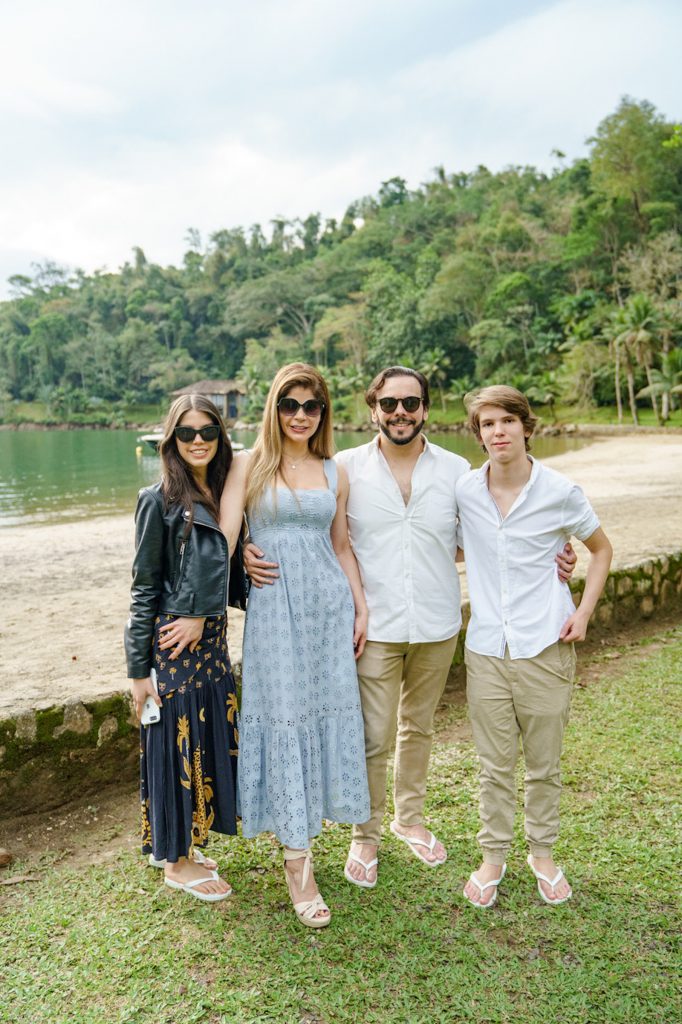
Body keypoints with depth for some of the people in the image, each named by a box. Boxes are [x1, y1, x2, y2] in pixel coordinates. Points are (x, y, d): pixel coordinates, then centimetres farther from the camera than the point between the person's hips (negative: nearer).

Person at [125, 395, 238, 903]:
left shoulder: (224, 495, 7)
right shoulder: (160, 500, -10)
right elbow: (145, 587, -9)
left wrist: (202, 617, -1)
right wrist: (139, 668, -10)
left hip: (213, 638, 7)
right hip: (172, 643, -7)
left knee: (209, 741, 15)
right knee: (176, 744, 5)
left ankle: (181, 845, 35)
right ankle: (175, 861, 25)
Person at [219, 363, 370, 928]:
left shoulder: (335, 473, 11)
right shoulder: (250, 465, 0)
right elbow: (223, 539, -8)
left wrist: (361, 606, 8)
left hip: (328, 604, 4)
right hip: (273, 605, -4)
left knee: (330, 712, 7)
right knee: (284, 717, -1)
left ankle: (303, 826, 29)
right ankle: (297, 860, 11)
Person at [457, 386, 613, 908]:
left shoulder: (560, 492, -7)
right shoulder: (464, 491, -2)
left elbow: (601, 549, 7)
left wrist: (584, 611, -3)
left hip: (545, 648, -1)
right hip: (486, 649, 1)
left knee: (544, 764, 13)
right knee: (495, 765, 11)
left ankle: (543, 854, 34)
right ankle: (493, 856, 30)